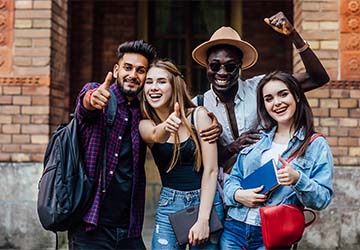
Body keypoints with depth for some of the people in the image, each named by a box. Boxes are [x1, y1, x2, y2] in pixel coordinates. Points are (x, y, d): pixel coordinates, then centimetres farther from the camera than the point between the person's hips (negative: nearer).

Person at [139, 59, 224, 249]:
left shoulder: (198, 115, -6)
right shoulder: (145, 125, 2)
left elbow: (211, 169, -9)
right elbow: (155, 135, -23)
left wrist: (203, 219, -15)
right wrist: (166, 128, -46)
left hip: (205, 201, -2)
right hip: (168, 206, 2)